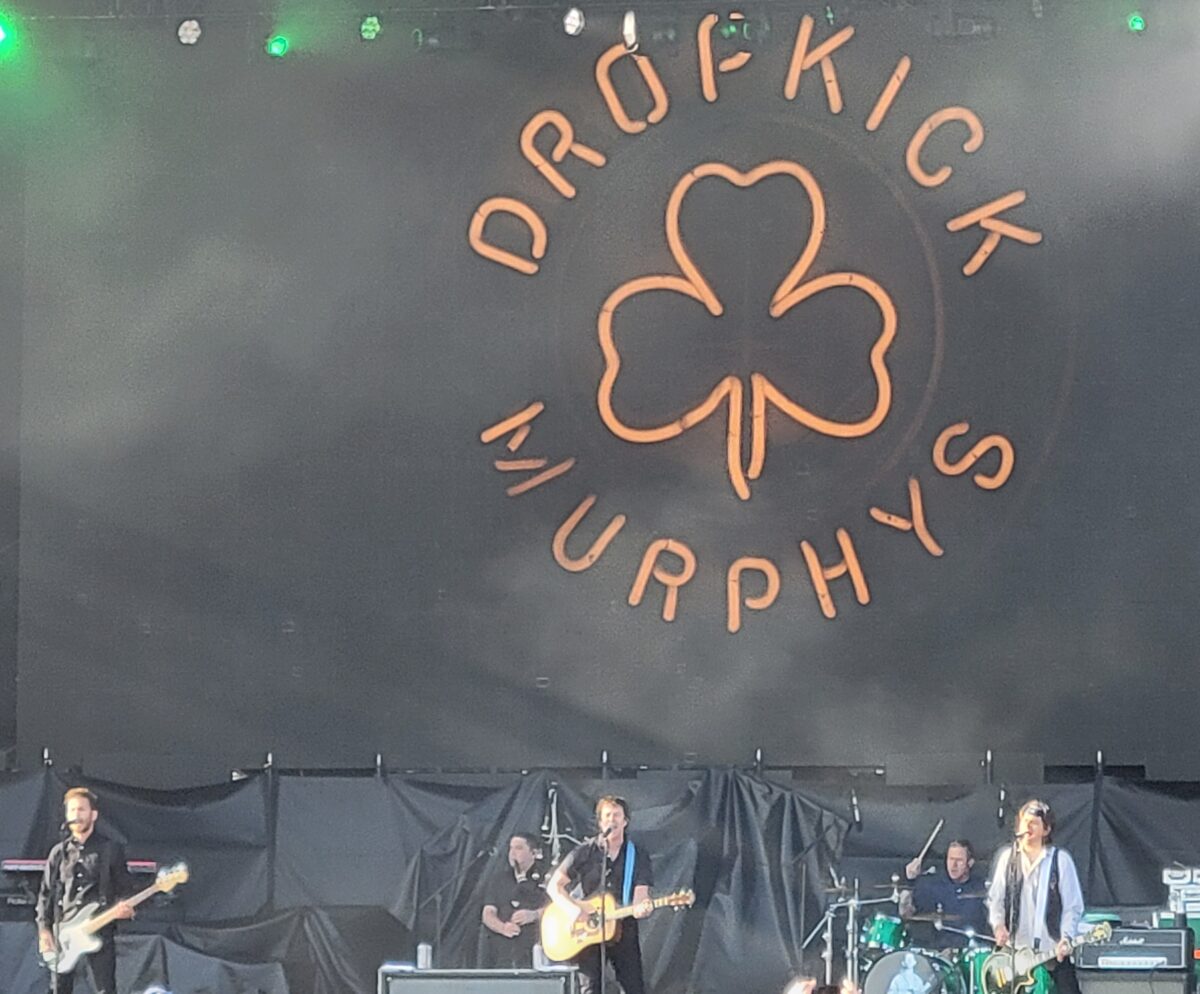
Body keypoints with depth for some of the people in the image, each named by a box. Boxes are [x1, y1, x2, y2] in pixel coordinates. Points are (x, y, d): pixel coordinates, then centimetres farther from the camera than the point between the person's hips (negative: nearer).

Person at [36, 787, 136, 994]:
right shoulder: (59, 853, 11)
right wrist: (44, 931, 1)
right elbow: (45, 895, 11)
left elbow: (126, 890, 8)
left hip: (100, 936, -2)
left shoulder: (111, 850, 6)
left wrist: (125, 908, -14)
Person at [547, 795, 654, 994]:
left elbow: (640, 894, -5)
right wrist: (573, 908, -18)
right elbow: (554, 886, 0)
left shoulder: (638, 857, 5)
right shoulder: (584, 853, 2)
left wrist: (641, 908, -30)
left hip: (622, 930, 1)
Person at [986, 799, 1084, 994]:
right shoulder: (1007, 857, 7)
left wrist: (1066, 938, -16)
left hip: (1053, 951, -3)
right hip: (1016, 950, 3)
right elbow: (995, 898, 10)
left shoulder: (1060, 859, -2)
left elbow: (1073, 906, -3)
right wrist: (998, 924, -9)